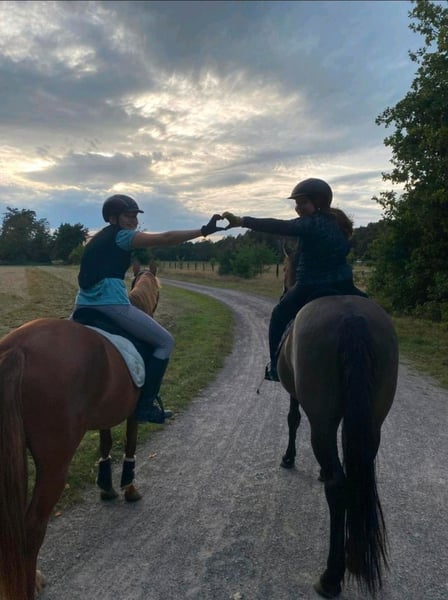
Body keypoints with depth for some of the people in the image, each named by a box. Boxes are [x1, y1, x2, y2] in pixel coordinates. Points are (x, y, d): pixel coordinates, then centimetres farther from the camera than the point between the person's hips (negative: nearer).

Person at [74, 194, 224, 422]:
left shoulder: (97, 240, 24)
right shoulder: (122, 236, -1)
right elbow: (166, 238, -10)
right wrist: (204, 231, -11)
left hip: (83, 305, 9)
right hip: (111, 305, -8)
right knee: (165, 342, 2)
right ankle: (144, 404, -1)